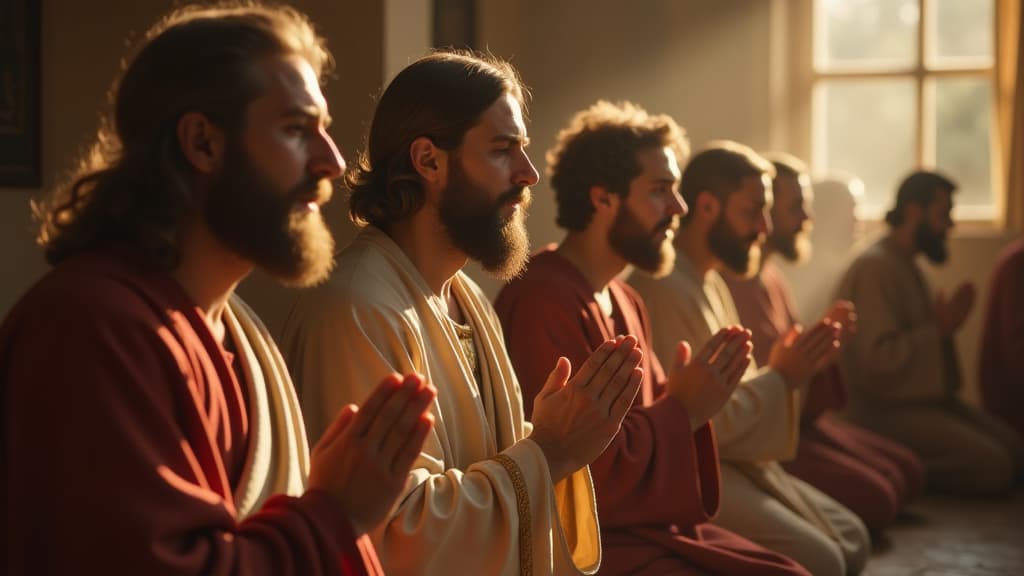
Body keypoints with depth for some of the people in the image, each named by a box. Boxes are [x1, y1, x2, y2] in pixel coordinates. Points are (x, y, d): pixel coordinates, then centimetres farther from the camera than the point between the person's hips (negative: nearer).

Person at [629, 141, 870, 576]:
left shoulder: (712, 282, 14)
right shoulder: (666, 288, -20)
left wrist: (791, 370, -2)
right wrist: (780, 376, -12)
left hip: (738, 461, 10)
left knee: (851, 539, 7)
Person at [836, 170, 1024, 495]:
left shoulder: (905, 264, 15)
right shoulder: (874, 267, -16)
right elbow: (879, 359, -24)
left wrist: (944, 324, -2)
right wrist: (939, 330, -15)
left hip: (922, 398, 10)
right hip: (888, 411, -10)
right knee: (992, 467, -19)